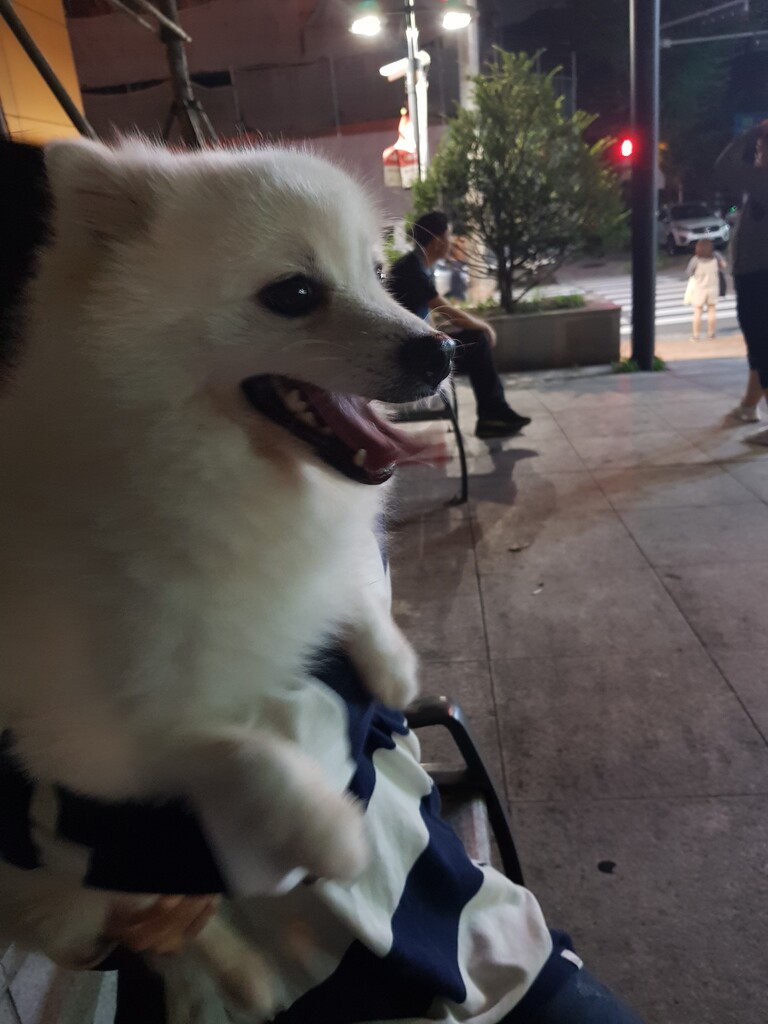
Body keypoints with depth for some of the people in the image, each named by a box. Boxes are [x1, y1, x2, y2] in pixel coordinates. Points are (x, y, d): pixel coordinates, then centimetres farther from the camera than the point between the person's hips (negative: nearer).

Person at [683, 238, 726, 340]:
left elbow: (689, 273, -10)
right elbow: (723, 265, 7)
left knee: (697, 312, 7)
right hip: (713, 288, 3)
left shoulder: (695, 260, -20)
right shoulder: (716, 257, -10)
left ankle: (696, 334, 10)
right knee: (712, 310, 14)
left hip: (699, 289, -3)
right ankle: (711, 333, 20)